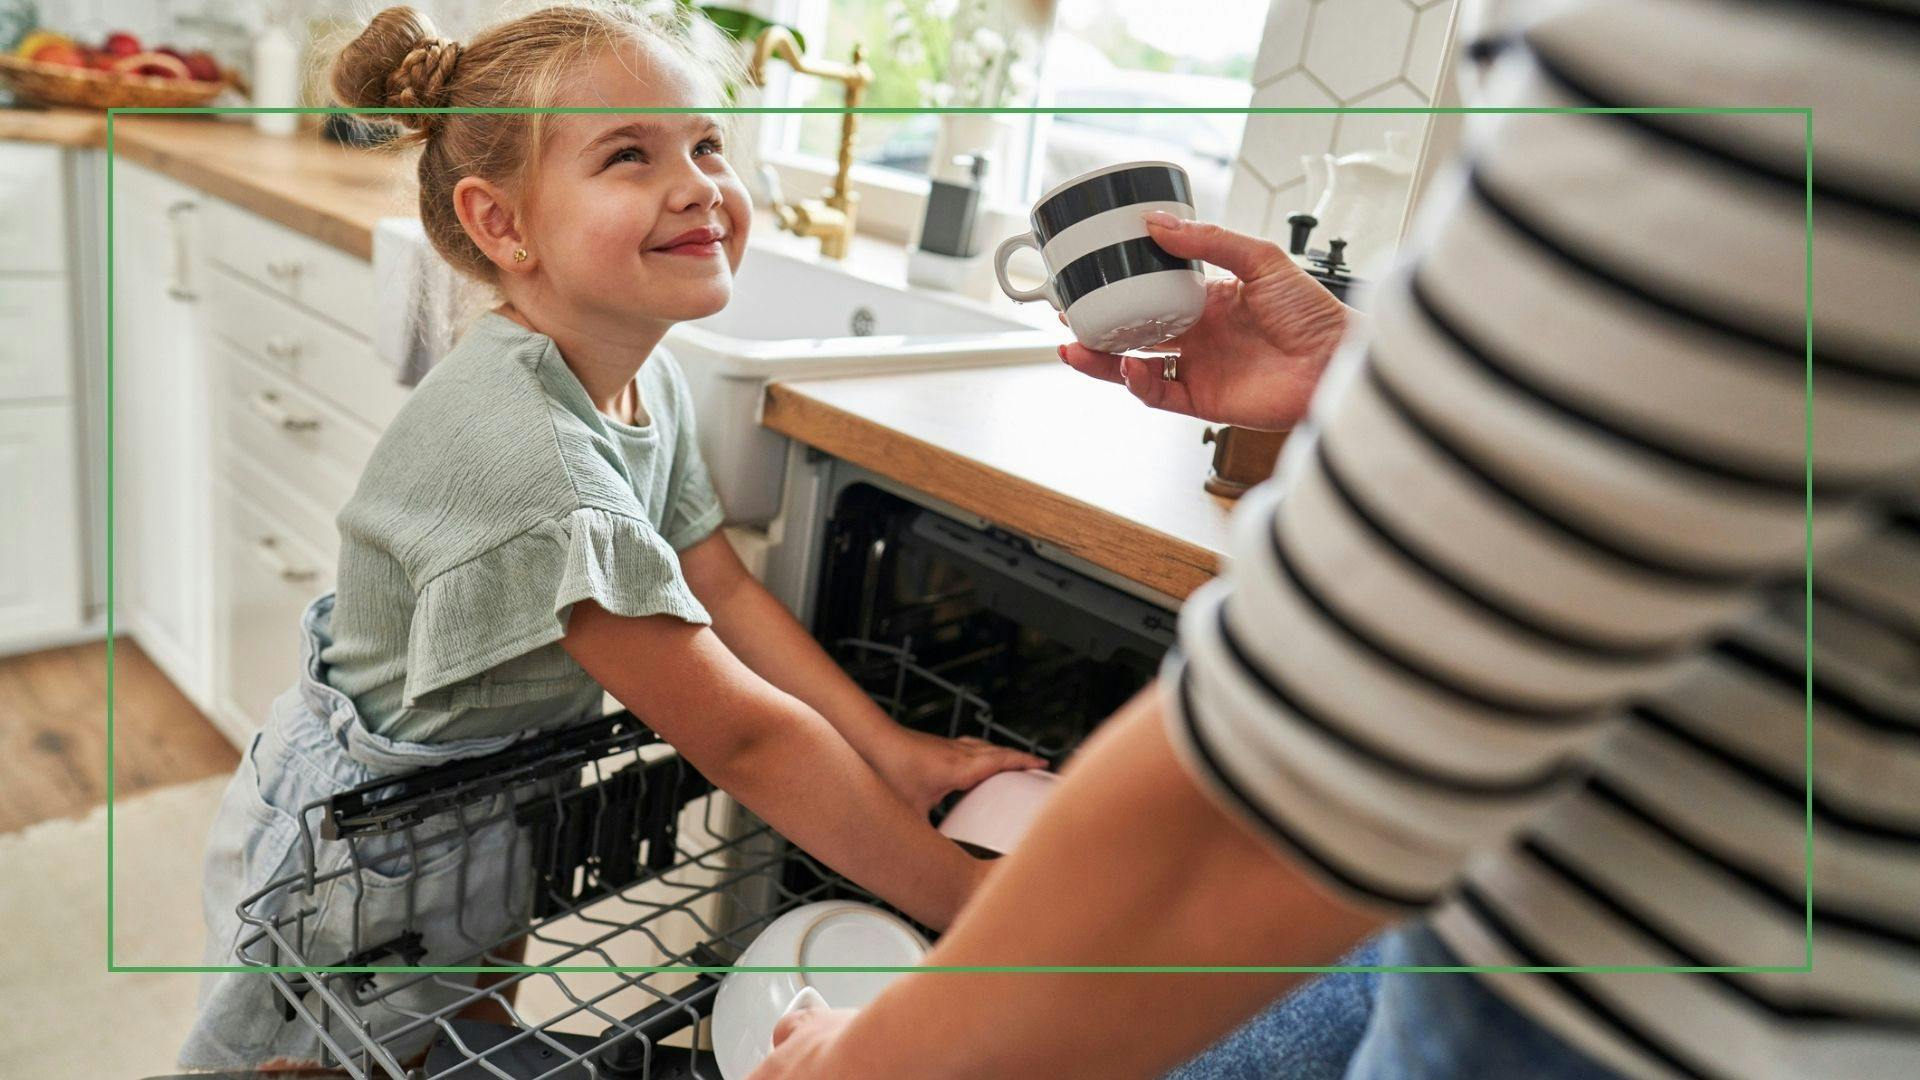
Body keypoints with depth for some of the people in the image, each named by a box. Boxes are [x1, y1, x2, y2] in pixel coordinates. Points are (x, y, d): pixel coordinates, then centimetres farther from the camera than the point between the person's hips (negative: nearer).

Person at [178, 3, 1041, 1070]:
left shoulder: (648, 374, -9)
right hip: (356, 855, -7)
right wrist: (960, 894, -31)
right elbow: (737, 734, -36)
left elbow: (726, 589, -6)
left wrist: (893, 751, -16)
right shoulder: (523, 444, -38)